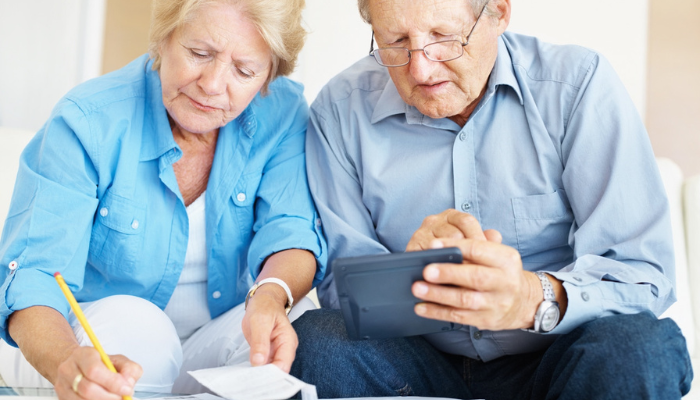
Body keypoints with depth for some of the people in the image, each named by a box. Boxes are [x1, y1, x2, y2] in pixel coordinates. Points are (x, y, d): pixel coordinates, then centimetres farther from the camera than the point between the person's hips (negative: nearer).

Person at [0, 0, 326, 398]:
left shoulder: (283, 114, -8)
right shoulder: (86, 123, -18)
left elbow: (291, 231, -17)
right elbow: (33, 279, -25)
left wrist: (271, 296, -44)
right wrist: (68, 362, -49)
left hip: (214, 346, 3)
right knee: (128, 322, -35)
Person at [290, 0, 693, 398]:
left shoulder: (580, 84, -11)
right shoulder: (342, 108, -5)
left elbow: (645, 272, -17)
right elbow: (338, 277, -6)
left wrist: (535, 298, -37)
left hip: (551, 362, 0)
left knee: (646, 345, -32)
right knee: (315, 338, -28)